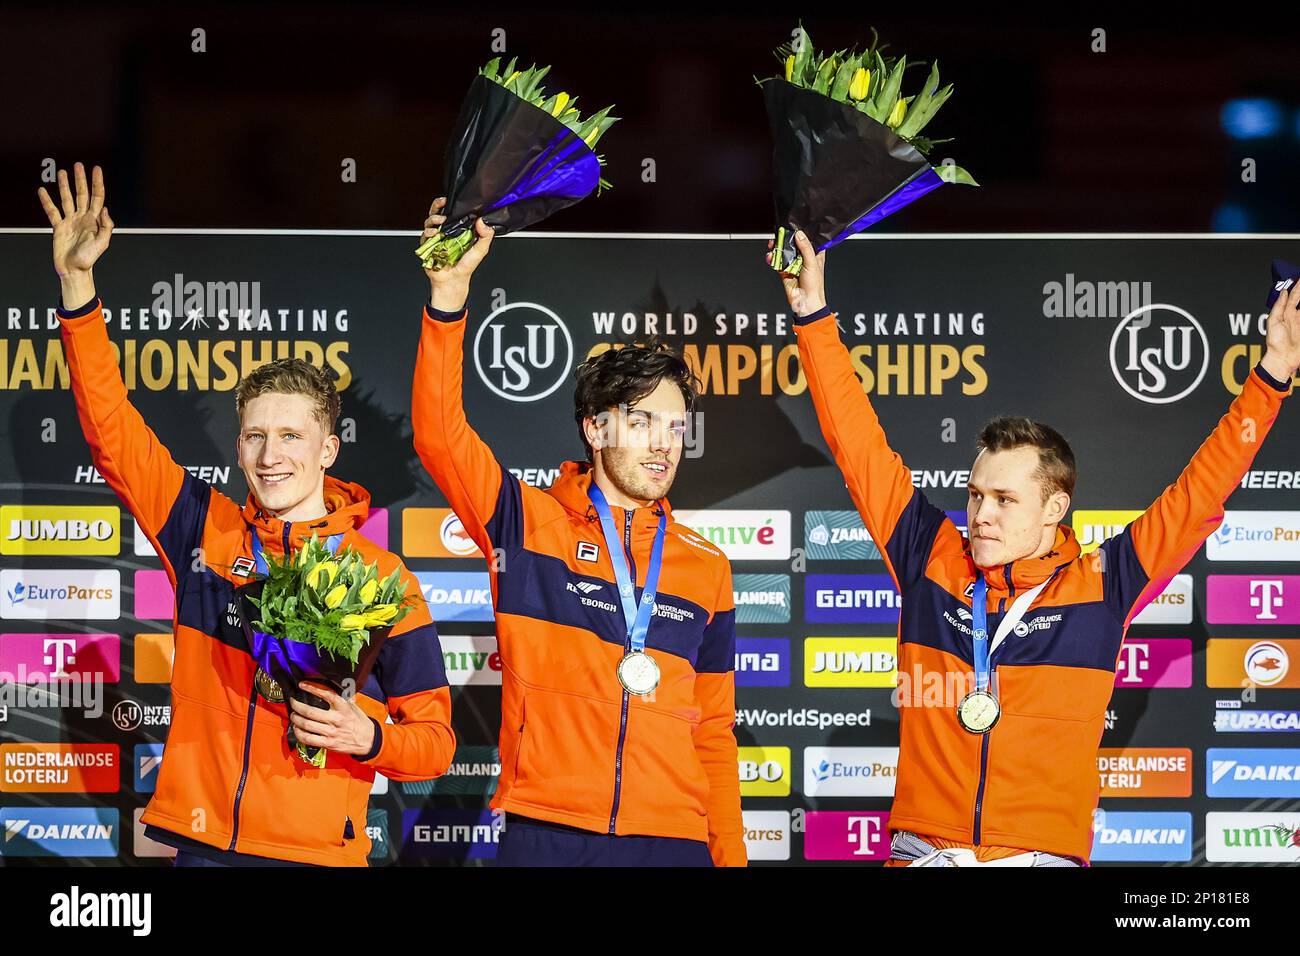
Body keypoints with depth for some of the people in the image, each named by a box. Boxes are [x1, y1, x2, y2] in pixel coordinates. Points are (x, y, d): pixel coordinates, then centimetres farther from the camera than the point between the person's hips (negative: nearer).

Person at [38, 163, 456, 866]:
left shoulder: (381, 575, 0)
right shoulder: (206, 532, 5)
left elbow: (434, 740, 4)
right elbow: (111, 430, 4)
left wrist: (368, 737, -17)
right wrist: (77, 284, -2)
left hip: (319, 850, -2)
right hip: (204, 843, 2)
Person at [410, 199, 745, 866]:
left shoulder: (705, 568, 14)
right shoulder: (528, 523, 6)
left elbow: (713, 731, 16)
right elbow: (438, 433, -8)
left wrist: (731, 855, 9)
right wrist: (450, 291, -17)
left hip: (673, 838, 2)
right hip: (545, 833, -2)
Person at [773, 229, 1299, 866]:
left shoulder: (1100, 586, 6)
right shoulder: (931, 561, 10)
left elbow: (1201, 491, 8)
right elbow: (859, 447, 13)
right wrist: (814, 317, 13)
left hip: (1045, 854, -1)